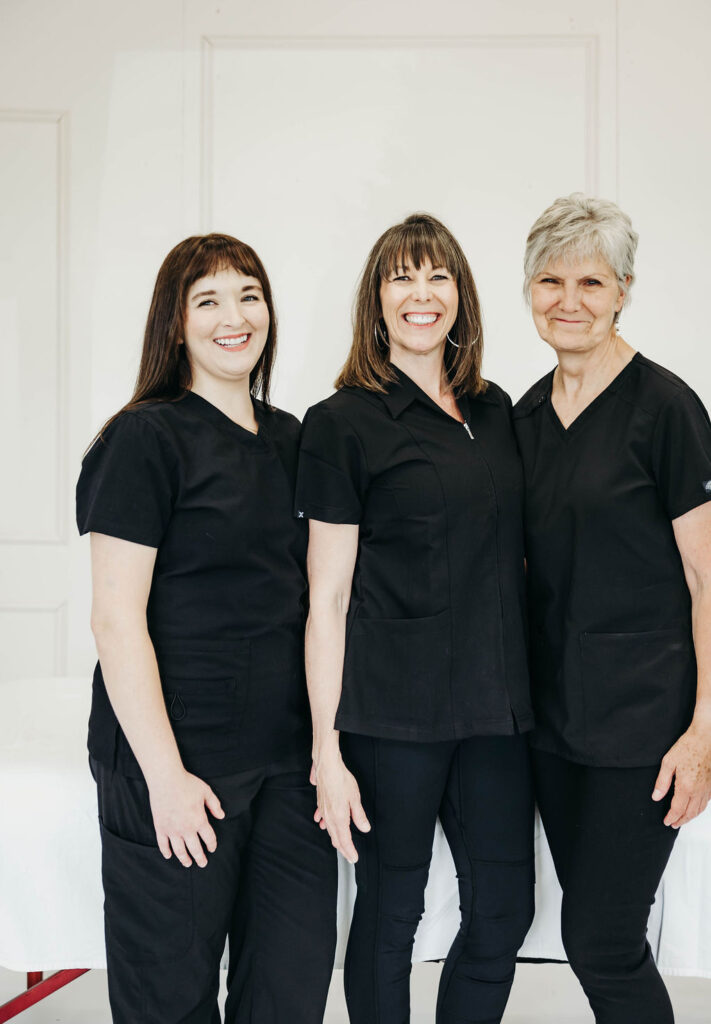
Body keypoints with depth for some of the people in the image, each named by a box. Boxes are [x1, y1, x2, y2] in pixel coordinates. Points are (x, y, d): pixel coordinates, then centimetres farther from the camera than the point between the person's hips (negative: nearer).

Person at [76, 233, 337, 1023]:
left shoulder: (289, 439, 11)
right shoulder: (145, 439, -8)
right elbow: (115, 616, -12)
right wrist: (165, 773, -15)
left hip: (287, 754, 6)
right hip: (176, 762, -5)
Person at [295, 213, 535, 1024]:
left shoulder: (494, 411, 11)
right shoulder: (344, 423, -5)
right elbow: (327, 599, -8)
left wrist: (522, 692, 12)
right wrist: (327, 751, -11)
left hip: (493, 707, 5)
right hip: (391, 710, -5)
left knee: (504, 911, 11)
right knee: (390, 910, 9)